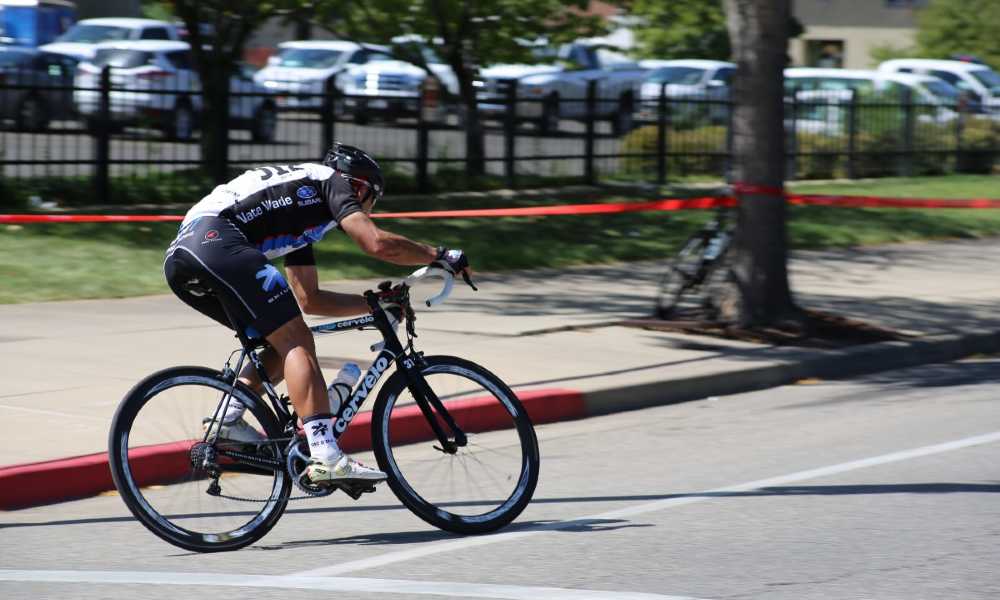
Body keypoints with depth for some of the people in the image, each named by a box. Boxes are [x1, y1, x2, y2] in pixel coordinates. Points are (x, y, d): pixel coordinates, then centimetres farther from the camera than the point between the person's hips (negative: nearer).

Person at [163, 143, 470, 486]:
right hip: (217, 241, -9)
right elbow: (376, 243, -4)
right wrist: (439, 256, 9)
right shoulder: (331, 181, 12)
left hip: (180, 258, 9)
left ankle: (228, 420, 7)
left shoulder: (301, 219, 35)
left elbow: (308, 300, 37)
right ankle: (326, 457, -20)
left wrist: (376, 303, 37)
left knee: (286, 342, 18)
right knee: (296, 342, -9)